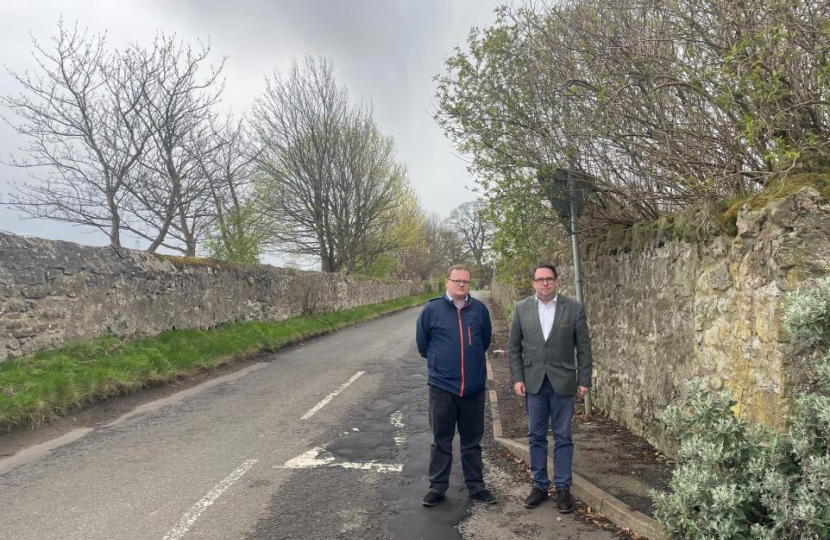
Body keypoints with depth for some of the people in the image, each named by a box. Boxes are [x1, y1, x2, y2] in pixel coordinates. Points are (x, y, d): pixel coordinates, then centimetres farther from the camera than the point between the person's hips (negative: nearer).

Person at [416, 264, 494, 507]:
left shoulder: (480, 309, 0)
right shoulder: (431, 309, -5)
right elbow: (422, 343, 7)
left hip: (474, 387, 2)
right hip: (442, 387, -2)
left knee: (472, 441, 14)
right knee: (441, 441, 9)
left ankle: (476, 486, 27)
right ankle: (437, 487, 22)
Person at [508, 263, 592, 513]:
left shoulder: (574, 308, -3)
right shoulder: (521, 308, 1)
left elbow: (584, 347, 0)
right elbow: (514, 347, 4)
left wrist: (584, 380, -3)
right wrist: (517, 378, -2)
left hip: (563, 382, -1)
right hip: (533, 382, 2)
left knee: (562, 437, 7)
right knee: (536, 436, 10)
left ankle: (563, 488, 19)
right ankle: (539, 485, 22)